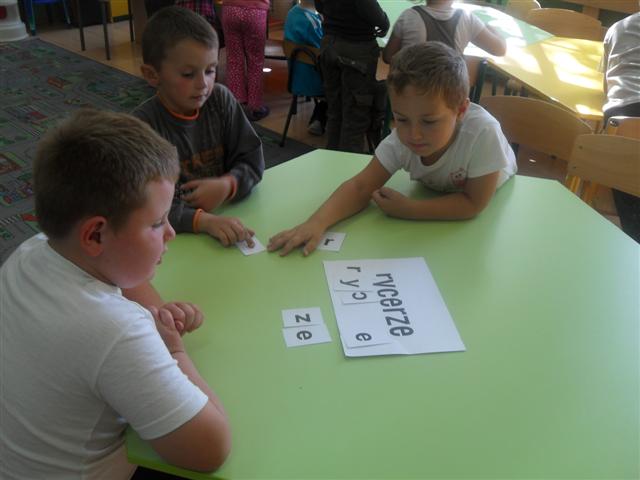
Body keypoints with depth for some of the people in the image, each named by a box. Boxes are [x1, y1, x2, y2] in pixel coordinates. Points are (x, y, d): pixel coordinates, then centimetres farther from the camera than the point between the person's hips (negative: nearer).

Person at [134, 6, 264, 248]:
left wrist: (226, 185, -18)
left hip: (224, 217, 3)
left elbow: (252, 160, 3)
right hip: (173, 235, -3)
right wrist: (203, 220, -35)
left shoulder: (220, 99, -1)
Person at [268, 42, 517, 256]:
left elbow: (474, 203, -31)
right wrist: (317, 222, -44)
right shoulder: (401, 138, -28)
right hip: (438, 197, 2)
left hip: (492, 201, -2)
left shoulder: (482, 133, -39)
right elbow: (361, 186, -27)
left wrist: (407, 210, -36)